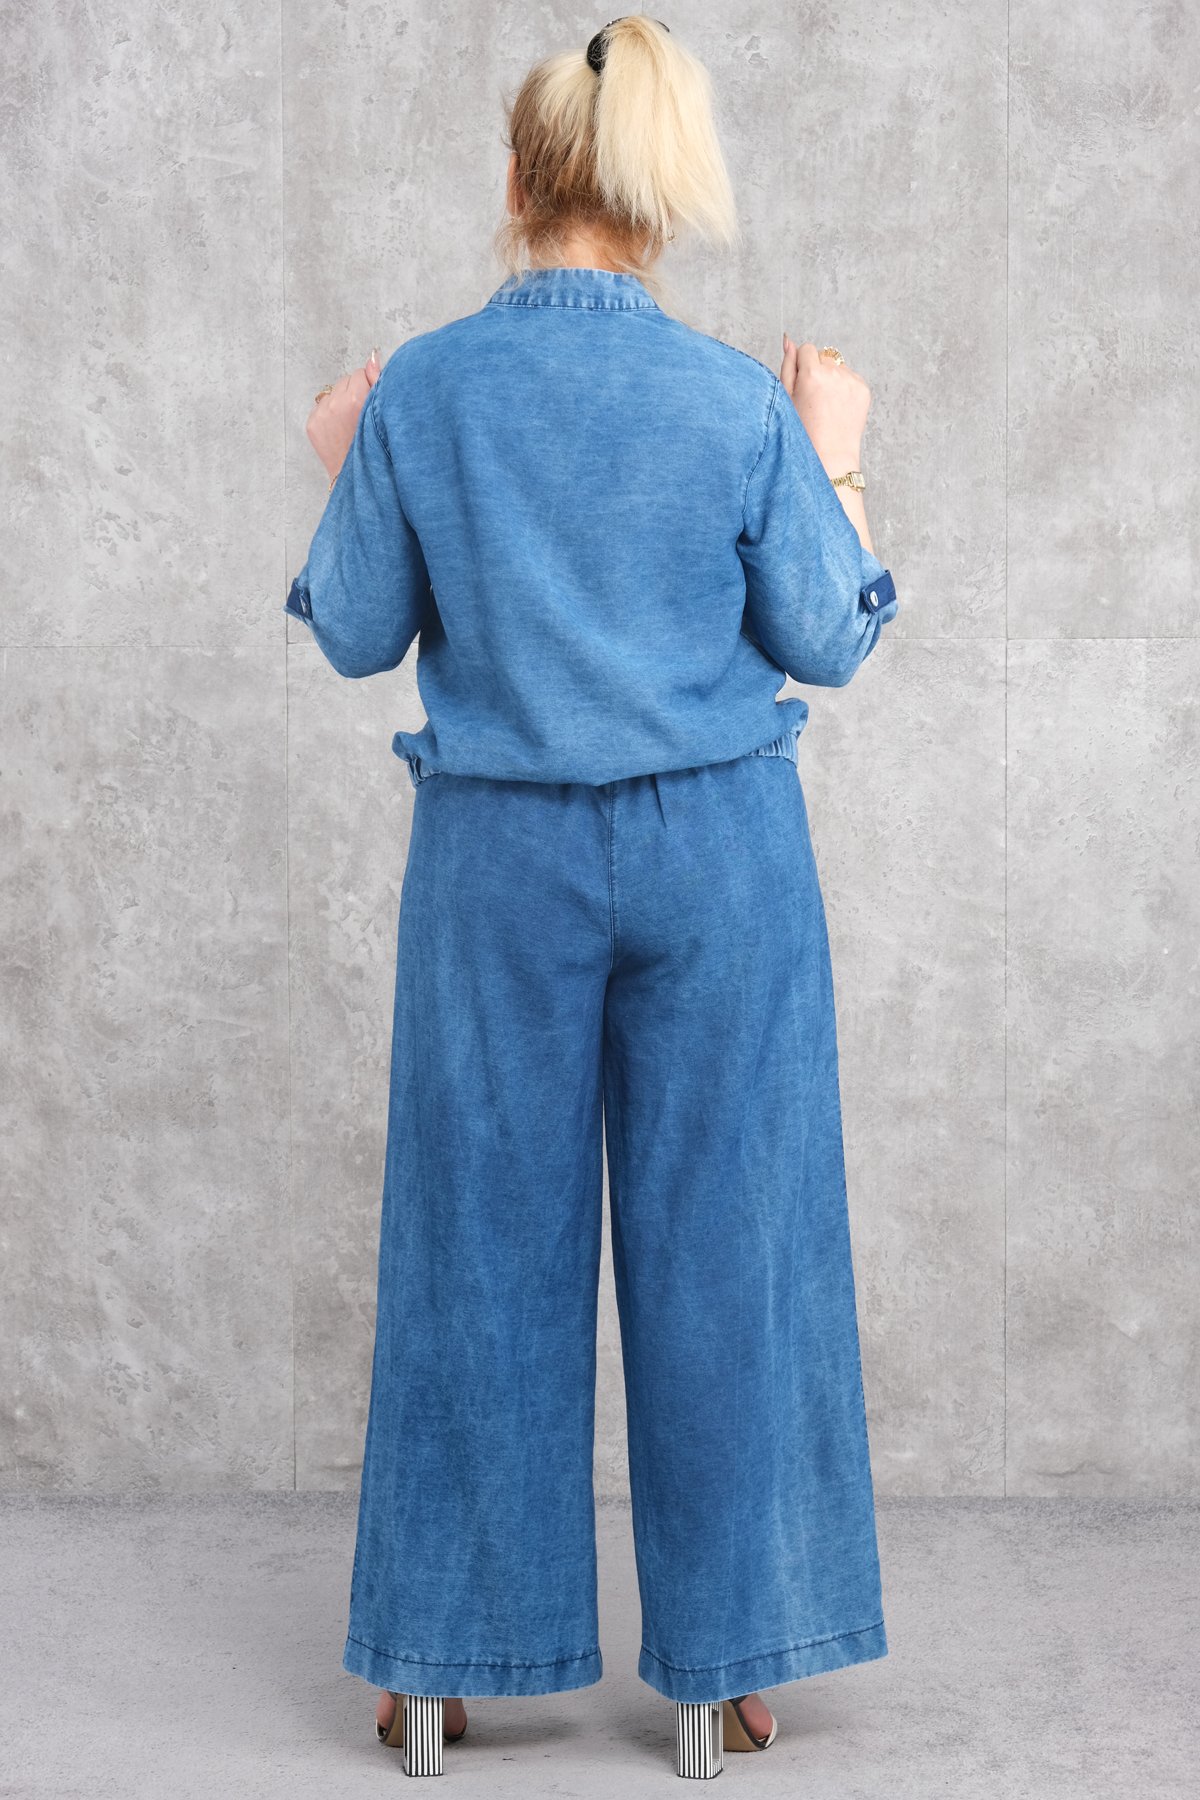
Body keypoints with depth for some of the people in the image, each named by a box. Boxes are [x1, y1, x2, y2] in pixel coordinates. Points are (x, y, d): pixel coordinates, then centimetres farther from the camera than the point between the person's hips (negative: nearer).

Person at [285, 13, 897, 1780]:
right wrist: (838, 457, 14)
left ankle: (443, 1664, 18)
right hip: (718, 854, 0)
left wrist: (345, 470, 18)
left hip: (501, 857, 1)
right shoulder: (743, 404, -7)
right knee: (719, 1244, 8)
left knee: (481, 1243, 10)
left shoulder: (419, 392, -6)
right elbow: (829, 642, 0)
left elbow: (358, 635, 2)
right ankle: (719, 1669, 15)